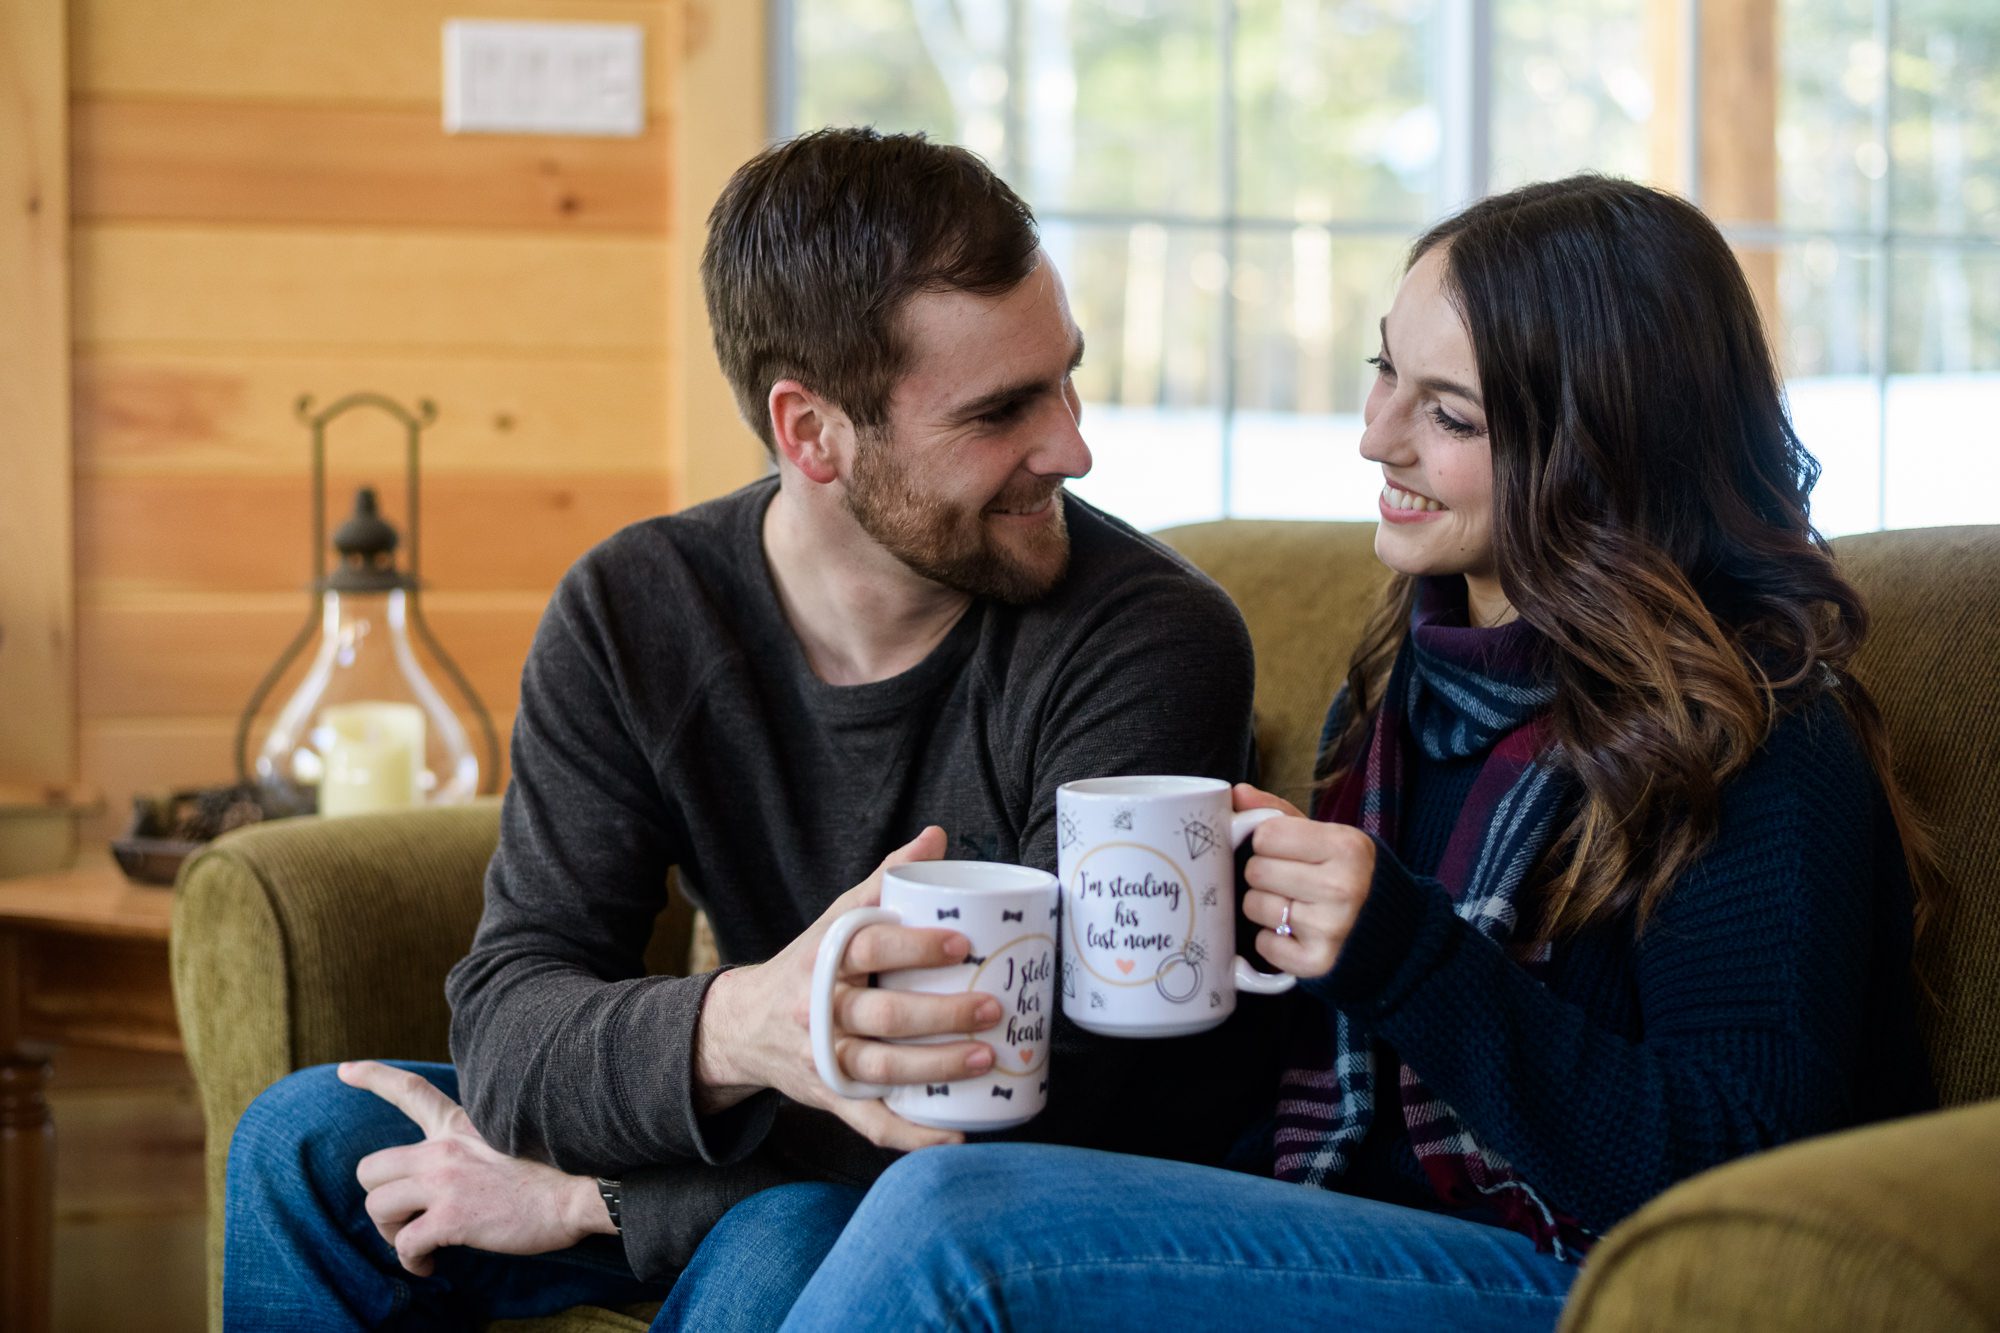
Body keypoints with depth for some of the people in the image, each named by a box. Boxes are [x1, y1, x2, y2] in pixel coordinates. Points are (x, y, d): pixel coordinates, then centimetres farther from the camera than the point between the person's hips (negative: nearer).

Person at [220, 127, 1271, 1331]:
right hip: (779, 1155, 5)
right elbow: (509, 1015, -18)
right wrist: (733, 1029, -43)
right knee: (312, 1140, -6)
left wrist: (579, 1195, -24)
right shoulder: (629, 614, -8)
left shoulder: (1154, 643, -22)